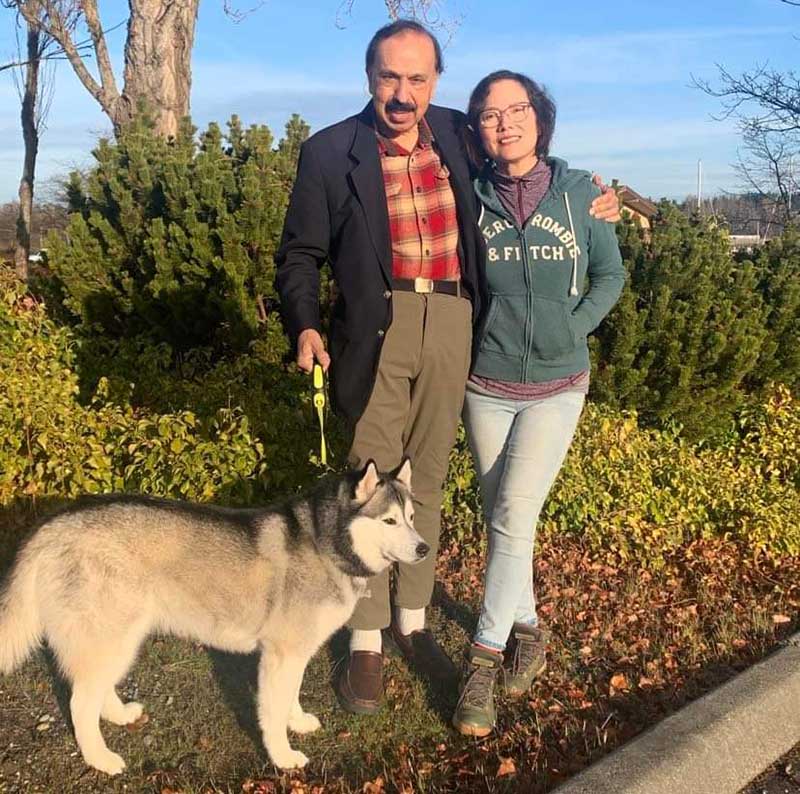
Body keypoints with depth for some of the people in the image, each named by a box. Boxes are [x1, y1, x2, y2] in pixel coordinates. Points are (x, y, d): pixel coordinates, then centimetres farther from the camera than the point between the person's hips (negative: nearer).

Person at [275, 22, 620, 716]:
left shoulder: (457, 134, 10)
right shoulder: (330, 152, 1)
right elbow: (301, 254, 3)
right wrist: (305, 327, -13)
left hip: (450, 325, 3)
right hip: (377, 327, -3)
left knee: (426, 480, 11)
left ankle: (413, 622, 25)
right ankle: (366, 641, 12)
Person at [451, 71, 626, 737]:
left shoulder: (579, 191, -4)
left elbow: (609, 275, 6)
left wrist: (569, 329, -7)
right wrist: (471, 336, -3)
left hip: (556, 388, -2)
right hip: (486, 386, 2)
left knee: (514, 517, -11)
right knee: (501, 518, 11)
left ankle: (483, 659, 1)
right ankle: (528, 629, 31)